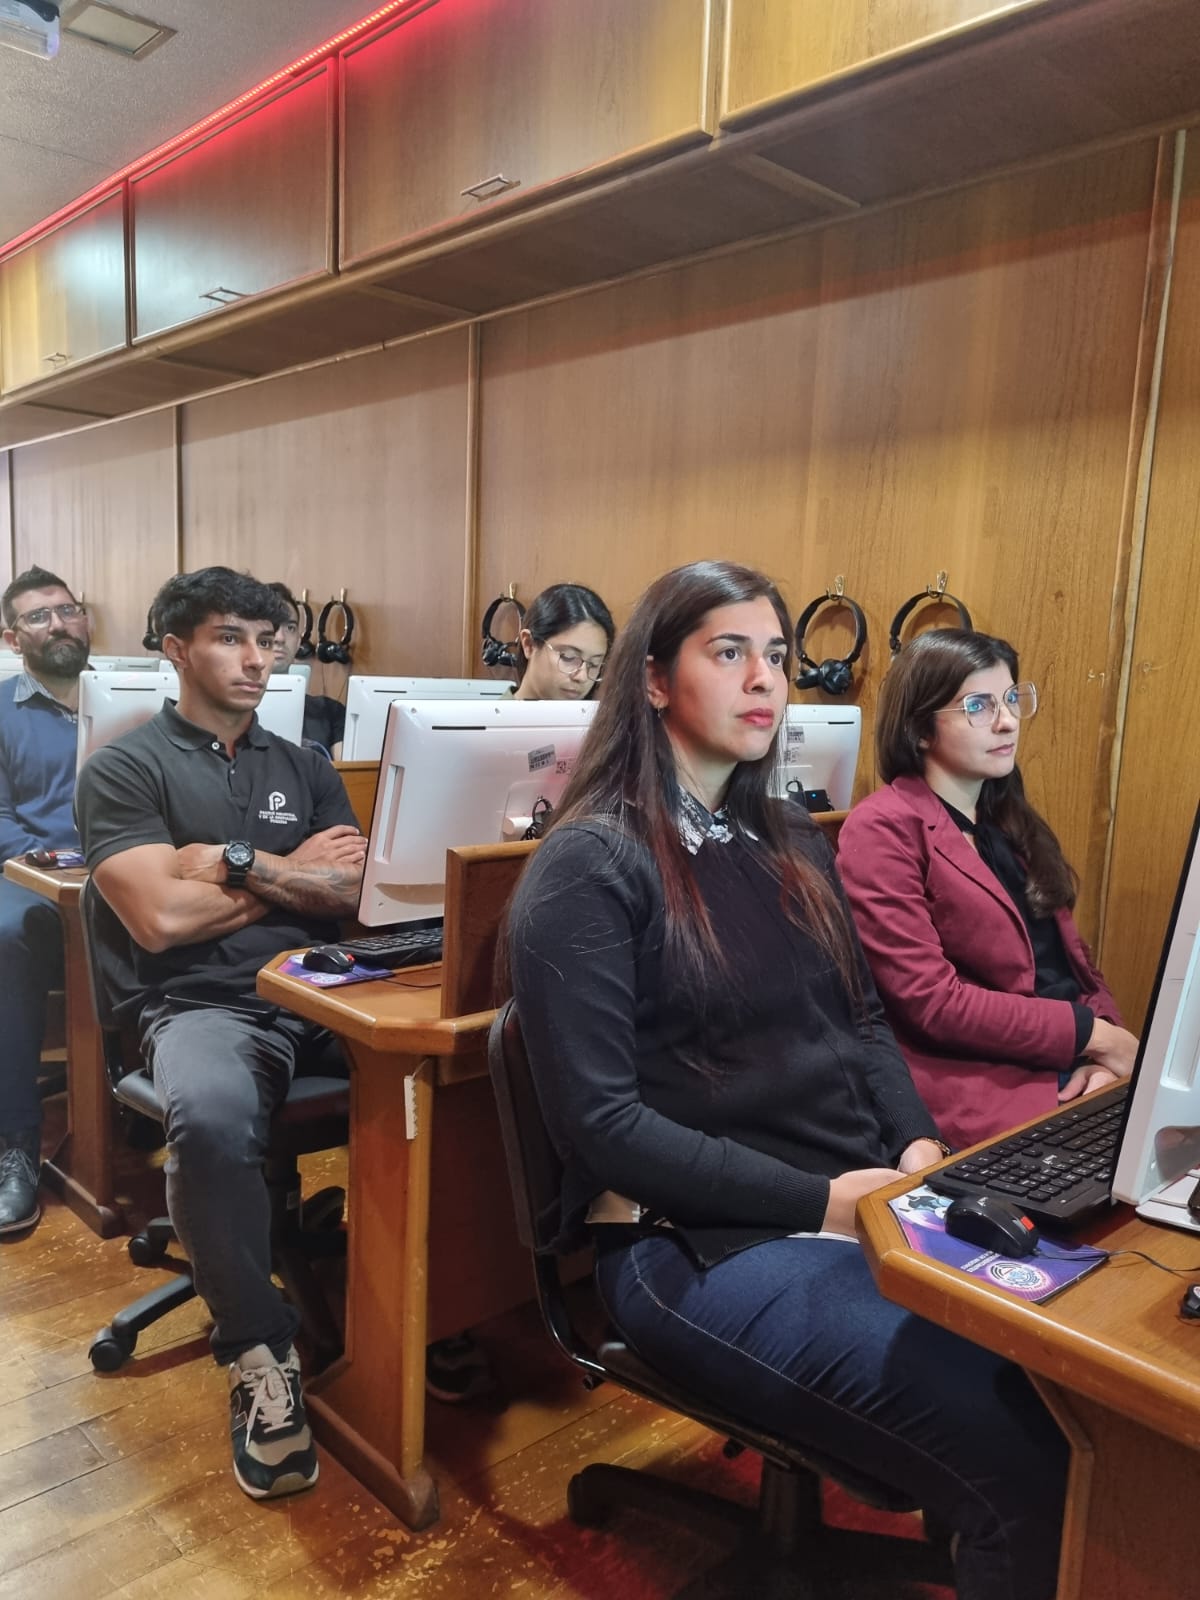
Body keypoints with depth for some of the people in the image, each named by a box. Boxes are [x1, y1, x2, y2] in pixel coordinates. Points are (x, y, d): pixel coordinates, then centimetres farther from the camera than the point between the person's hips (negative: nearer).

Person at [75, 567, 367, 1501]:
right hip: (200, 1006, -4)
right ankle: (260, 1349, -13)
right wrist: (291, 873, 2)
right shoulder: (125, 771, 5)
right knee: (210, 1121, -38)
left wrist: (235, 861, -4)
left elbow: (357, 891, 6)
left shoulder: (305, 768, 19)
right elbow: (161, 918, -8)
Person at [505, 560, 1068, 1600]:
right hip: (699, 1243, -7)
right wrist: (820, 1198, -16)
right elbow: (600, 1120, -14)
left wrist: (920, 1146, -2)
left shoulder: (791, 843, 14)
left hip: (864, 1199, 7)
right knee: (1029, 1465, -20)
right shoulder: (590, 866, -9)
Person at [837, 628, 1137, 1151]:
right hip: (979, 1081, -7)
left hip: (1075, 1062, 8)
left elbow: (1068, 954, 13)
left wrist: (1106, 1045, -7)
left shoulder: (1010, 819, 16)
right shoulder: (884, 829, -11)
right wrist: (1093, 1035, -12)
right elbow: (931, 1001, -16)